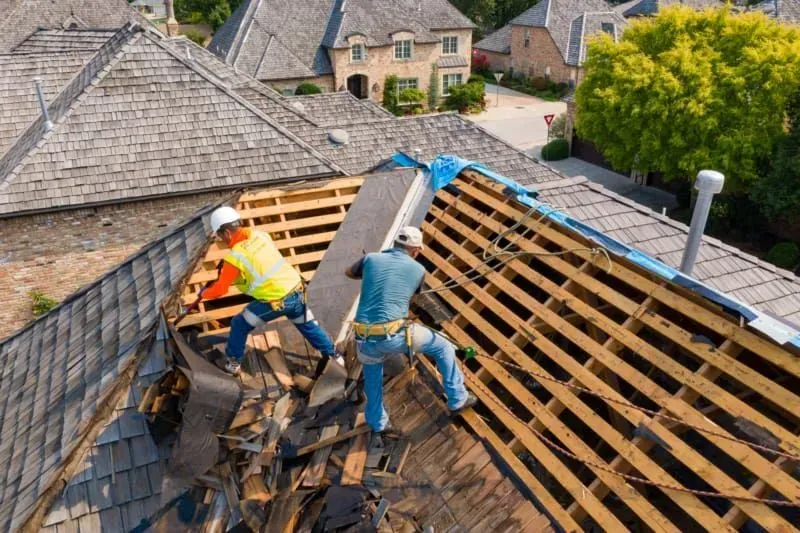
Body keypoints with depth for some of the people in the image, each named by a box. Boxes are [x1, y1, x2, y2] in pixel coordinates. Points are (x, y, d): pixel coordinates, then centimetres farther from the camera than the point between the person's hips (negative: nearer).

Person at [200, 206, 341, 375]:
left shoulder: (234, 257, -14)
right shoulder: (259, 235, 2)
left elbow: (220, 289, -3)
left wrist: (204, 293, 18)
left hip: (275, 302, -6)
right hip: (296, 291, 6)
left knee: (239, 325, 15)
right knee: (307, 325, 27)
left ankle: (233, 363, 28)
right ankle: (333, 354, 36)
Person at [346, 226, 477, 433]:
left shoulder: (371, 259, 10)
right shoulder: (418, 269, 7)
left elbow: (349, 273, 32)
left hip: (366, 339, 3)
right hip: (395, 335, -3)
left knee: (372, 374, 35)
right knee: (443, 347, 20)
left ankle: (377, 422, 43)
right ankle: (457, 399, 28)